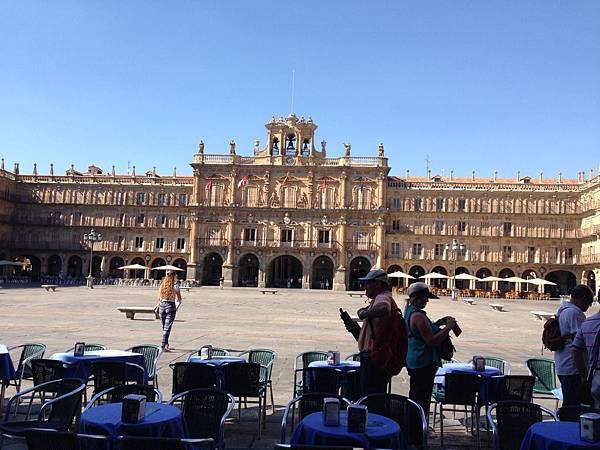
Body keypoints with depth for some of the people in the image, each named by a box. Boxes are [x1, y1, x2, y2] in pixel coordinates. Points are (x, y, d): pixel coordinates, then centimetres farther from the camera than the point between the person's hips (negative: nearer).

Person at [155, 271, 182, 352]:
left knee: (164, 327, 19)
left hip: (162, 306, 5)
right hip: (171, 306, -5)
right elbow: (179, 299, -5)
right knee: (167, 327, -3)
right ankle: (163, 346, -10)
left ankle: (166, 344, 32)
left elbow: (159, 298, 9)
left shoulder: (162, 285, 4)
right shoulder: (175, 286, -9)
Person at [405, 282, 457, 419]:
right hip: (424, 364, -11)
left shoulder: (410, 311, 10)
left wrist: (439, 322, 13)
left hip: (413, 361, 11)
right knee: (422, 400, -1)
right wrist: (448, 327, -17)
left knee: (415, 397, 20)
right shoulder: (418, 315, -22)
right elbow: (432, 340, -25)